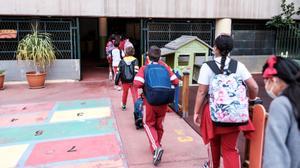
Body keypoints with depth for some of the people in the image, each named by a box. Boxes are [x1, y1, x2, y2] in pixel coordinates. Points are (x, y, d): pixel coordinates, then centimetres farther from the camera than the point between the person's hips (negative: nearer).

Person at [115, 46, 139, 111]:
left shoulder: (122, 61, 3)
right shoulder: (135, 60, -4)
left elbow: (118, 72, 1)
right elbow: (136, 71, -15)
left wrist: (116, 81, 6)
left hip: (125, 81, 3)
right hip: (132, 81, -3)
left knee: (125, 93, 24)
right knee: (135, 95, -2)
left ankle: (123, 105, 42)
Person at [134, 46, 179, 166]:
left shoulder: (144, 68, -7)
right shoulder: (165, 67, 0)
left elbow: (137, 84, -19)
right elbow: (175, 82, -2)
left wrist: (145, 86, 1)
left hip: (150, 102, -3)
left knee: (149, 124, 13)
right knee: (159, 125, 19)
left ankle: (156, 148, -6)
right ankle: (156, 147, 34)